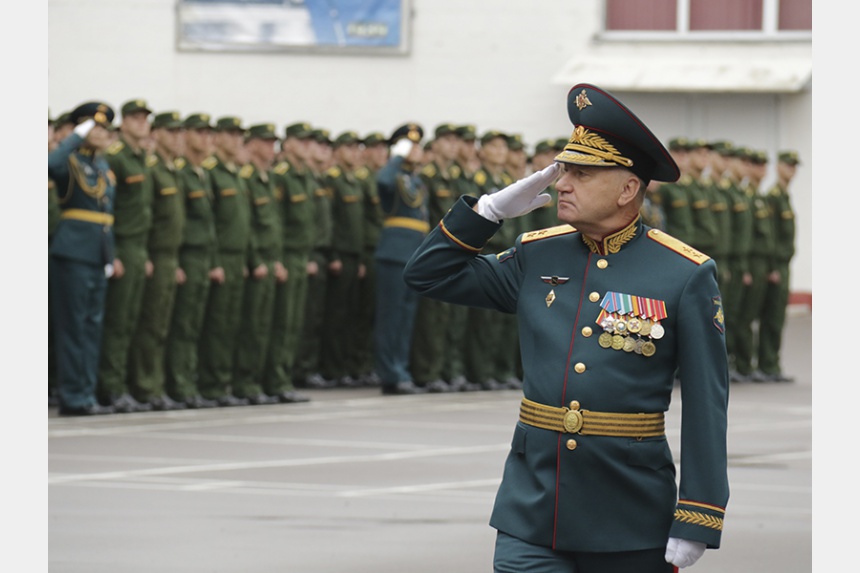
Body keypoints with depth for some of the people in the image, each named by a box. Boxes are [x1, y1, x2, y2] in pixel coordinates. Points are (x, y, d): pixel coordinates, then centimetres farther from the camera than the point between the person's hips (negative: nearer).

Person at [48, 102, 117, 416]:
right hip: (72, 252, -8)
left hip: (99, 256, 8)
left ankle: (87, 393, 13)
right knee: (73, 325, -4)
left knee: (93, 325, 9)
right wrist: (78, 136, -22)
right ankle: (72, 396, -2)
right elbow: (51, 165, -32)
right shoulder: (70, 160, -7)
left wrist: (111, 255, 15)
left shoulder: (104, 165, 16)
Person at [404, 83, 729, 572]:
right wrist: (494, 209, 1)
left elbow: (707, 408, -7)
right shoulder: (537, 257, 7)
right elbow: (429, 275, 15)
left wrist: (694, 525, -11)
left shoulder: (685, 276, -5)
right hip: (531, 515, 3)